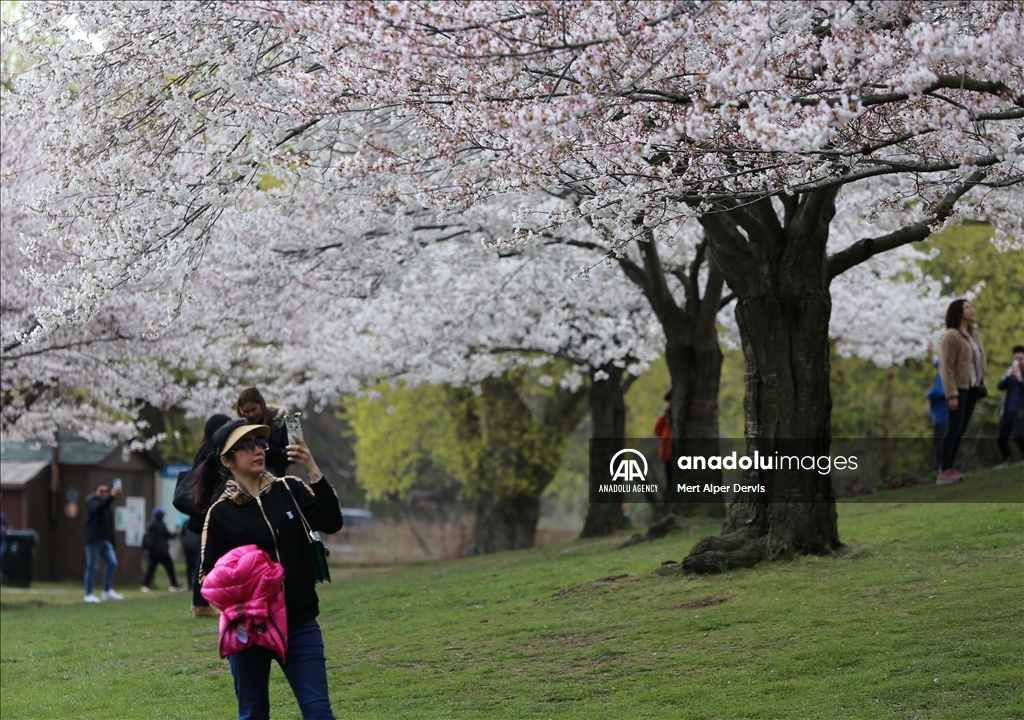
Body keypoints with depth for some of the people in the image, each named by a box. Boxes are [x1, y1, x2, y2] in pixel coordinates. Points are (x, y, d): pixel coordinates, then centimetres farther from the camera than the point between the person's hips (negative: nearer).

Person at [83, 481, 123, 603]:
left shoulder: (108, 505, 19)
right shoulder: (91, 501, -3)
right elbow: (97, 508, -29)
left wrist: (112, 544, 17)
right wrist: (112, 496, -42)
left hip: (105, 541, 7)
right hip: (93, 541, -7)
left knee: (112, 563, -3)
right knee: (92, 567, -5)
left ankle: (107, 592, 4)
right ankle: (89, 595, 1)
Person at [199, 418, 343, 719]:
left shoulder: (289, 490, 3)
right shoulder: (221, 512, -4)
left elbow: (331, 523, -10)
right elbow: (208, 575, -1)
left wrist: (313, 472, -21)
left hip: (300, 624, 1)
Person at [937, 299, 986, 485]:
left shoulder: (974, 335, 15)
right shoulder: (951, 336, -10)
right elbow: (947, 367, -14)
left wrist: (982, 384, 9)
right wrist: (952, 394, -19)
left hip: (972, 388, 7)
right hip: (959, 388, -7)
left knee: (962, 429, 5)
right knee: (954, 429, -10)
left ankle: (951, 468, 7)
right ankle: (945, 472, -10)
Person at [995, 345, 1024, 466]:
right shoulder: (1010, 371, 11)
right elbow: (999, 387, 1)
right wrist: (1007, 375, -14)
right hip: (1007, 410, 4)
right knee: (1000, 438, -3)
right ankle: (1007, 459, 21)